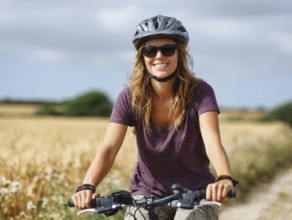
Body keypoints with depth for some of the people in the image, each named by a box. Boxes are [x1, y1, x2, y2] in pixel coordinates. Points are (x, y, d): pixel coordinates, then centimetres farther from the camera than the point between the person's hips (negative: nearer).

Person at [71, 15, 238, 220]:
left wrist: (224, 179, -51)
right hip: (148, 195, 2)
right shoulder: (130, 98, -9)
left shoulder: (199, 93, -14)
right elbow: (108, 149, -20)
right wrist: (87, 187, -39)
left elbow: (212, 141, -29)